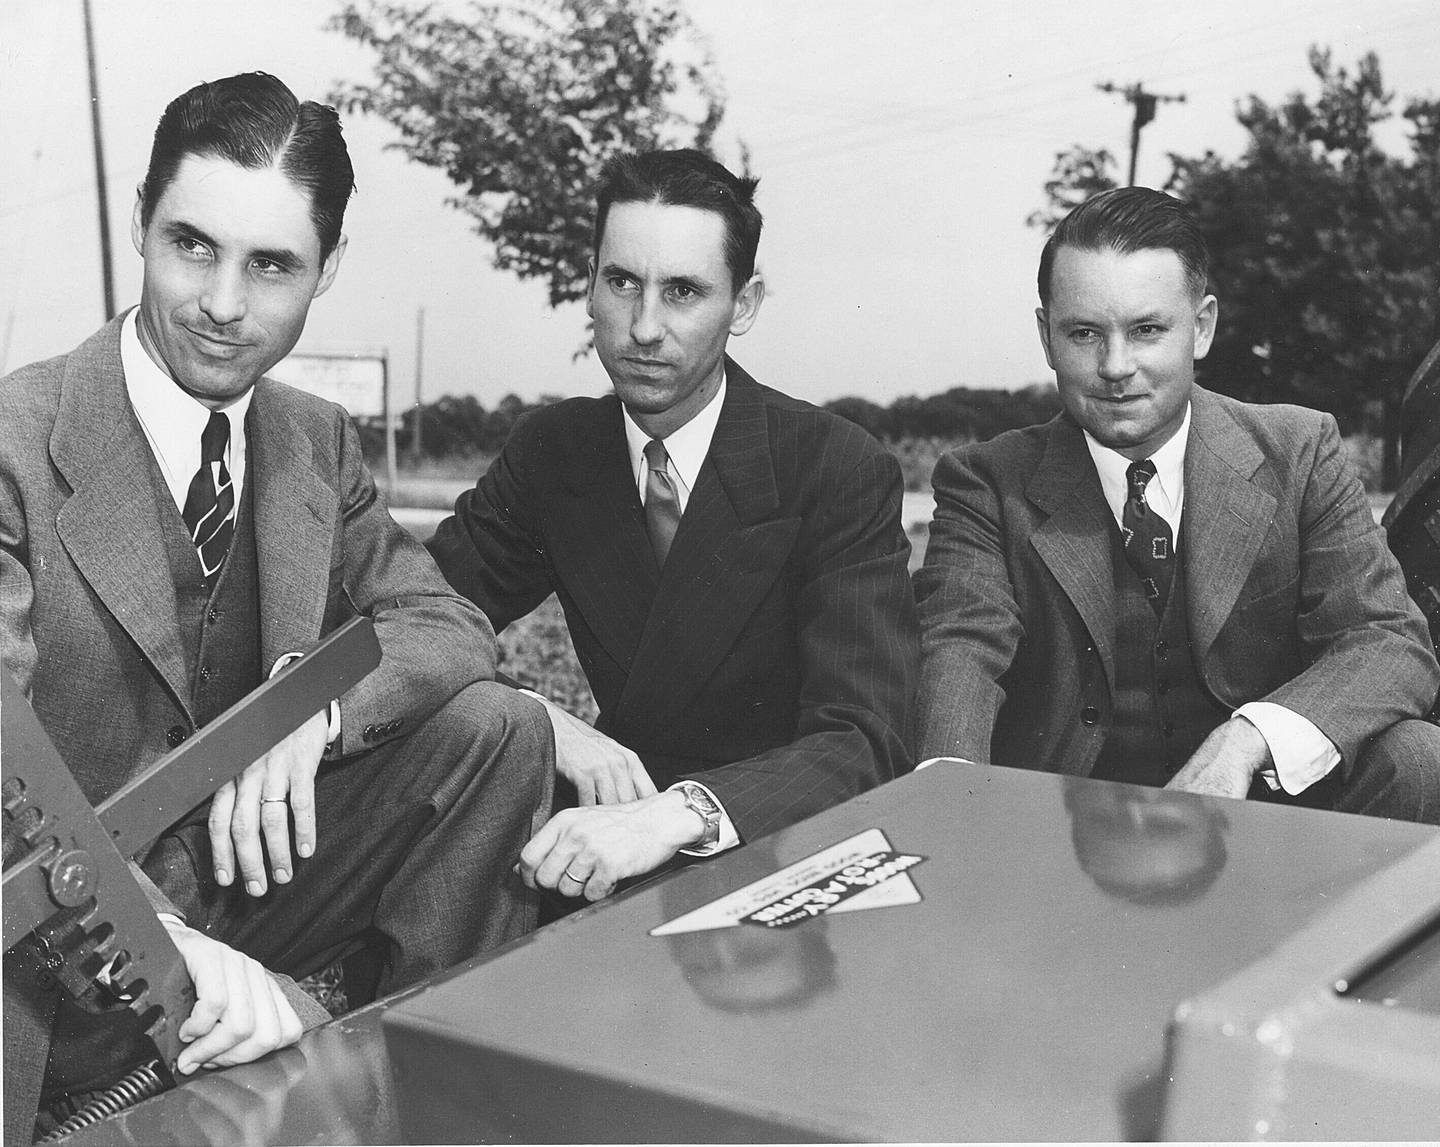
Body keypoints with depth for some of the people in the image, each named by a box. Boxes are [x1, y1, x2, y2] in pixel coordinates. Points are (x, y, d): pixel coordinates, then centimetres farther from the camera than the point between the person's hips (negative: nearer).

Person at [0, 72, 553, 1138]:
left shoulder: (319, 443, 3)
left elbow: (451, 626, 1)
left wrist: (313, 704, -21)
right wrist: (156, 937, -43)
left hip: (248, 871, 6)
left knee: (498, 727, -11)